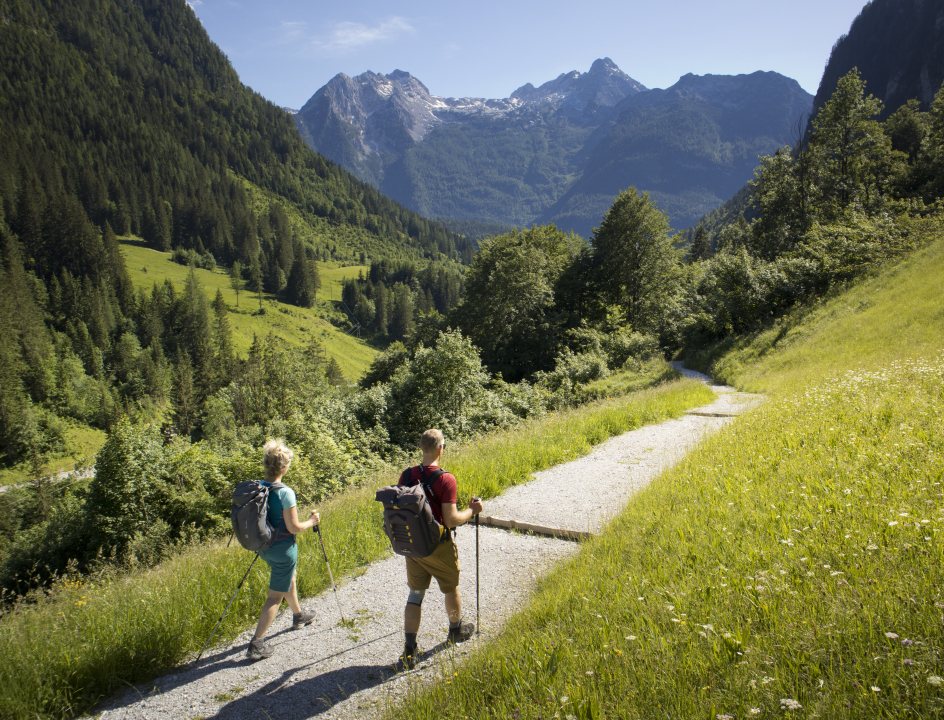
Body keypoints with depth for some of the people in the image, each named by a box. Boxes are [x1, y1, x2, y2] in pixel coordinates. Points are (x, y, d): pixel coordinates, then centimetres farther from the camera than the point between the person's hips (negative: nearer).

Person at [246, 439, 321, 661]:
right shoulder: (285, 493, -25)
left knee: (289, 580, 30)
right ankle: (257, 644, 4)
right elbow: (294, 527, -21)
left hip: (265, 547, 8)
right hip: (283, 549, -8)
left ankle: (298, 616, 51)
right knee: (276, 596, 4)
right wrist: (312, 521, -4)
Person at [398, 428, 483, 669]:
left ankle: (409, 650, 11)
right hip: (439, 547, -4)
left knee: (415, 595, 13)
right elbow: (451, 520, -25)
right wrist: (472, 510, -9)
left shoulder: (407, 476, -6)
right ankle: (456, 630, 43)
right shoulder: (446, 480, -23)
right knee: (451, 589, 21)